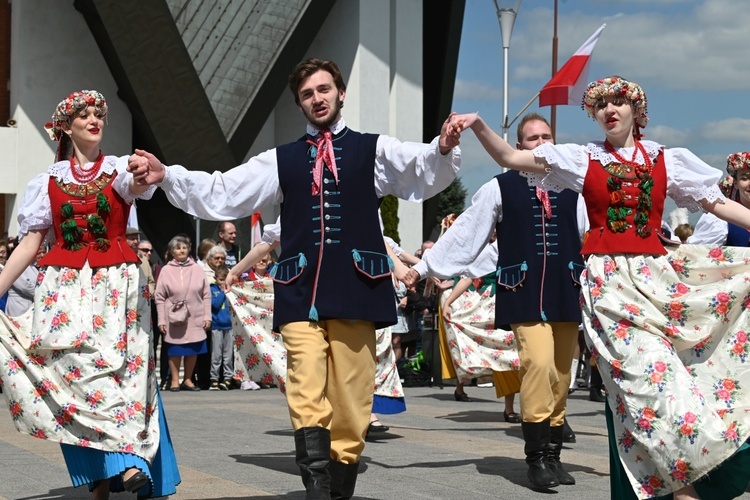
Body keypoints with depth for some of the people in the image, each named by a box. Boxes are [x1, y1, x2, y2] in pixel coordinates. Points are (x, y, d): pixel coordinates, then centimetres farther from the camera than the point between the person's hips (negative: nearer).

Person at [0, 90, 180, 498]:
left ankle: (126, 461, -17)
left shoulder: (119, 169, 7)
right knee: (74, 365, -10)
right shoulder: (50, 180, 11)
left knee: (120, 364, -11)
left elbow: (138, 185, -19)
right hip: (64, 287, 1)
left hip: (117, 284, -1)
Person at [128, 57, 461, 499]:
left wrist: (443, 150, -27)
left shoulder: (375, 150, 14)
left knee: (350, 401, 0)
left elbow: (423, 171, -4)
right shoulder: (282, 160, 20)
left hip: (354, 289, -1)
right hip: (300, 293, 1)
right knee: (306, 399, -13)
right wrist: (166, 177, 0)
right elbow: (221, 194, 14)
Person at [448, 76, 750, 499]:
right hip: (608, 282, -2)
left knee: (642, 376, -5)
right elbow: (509, 157, 7)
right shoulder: (582, 160, 8)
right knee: (648, 370, -14)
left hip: (656, 275, 2)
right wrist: (478, 125, -7)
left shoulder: (666, 161, 10)